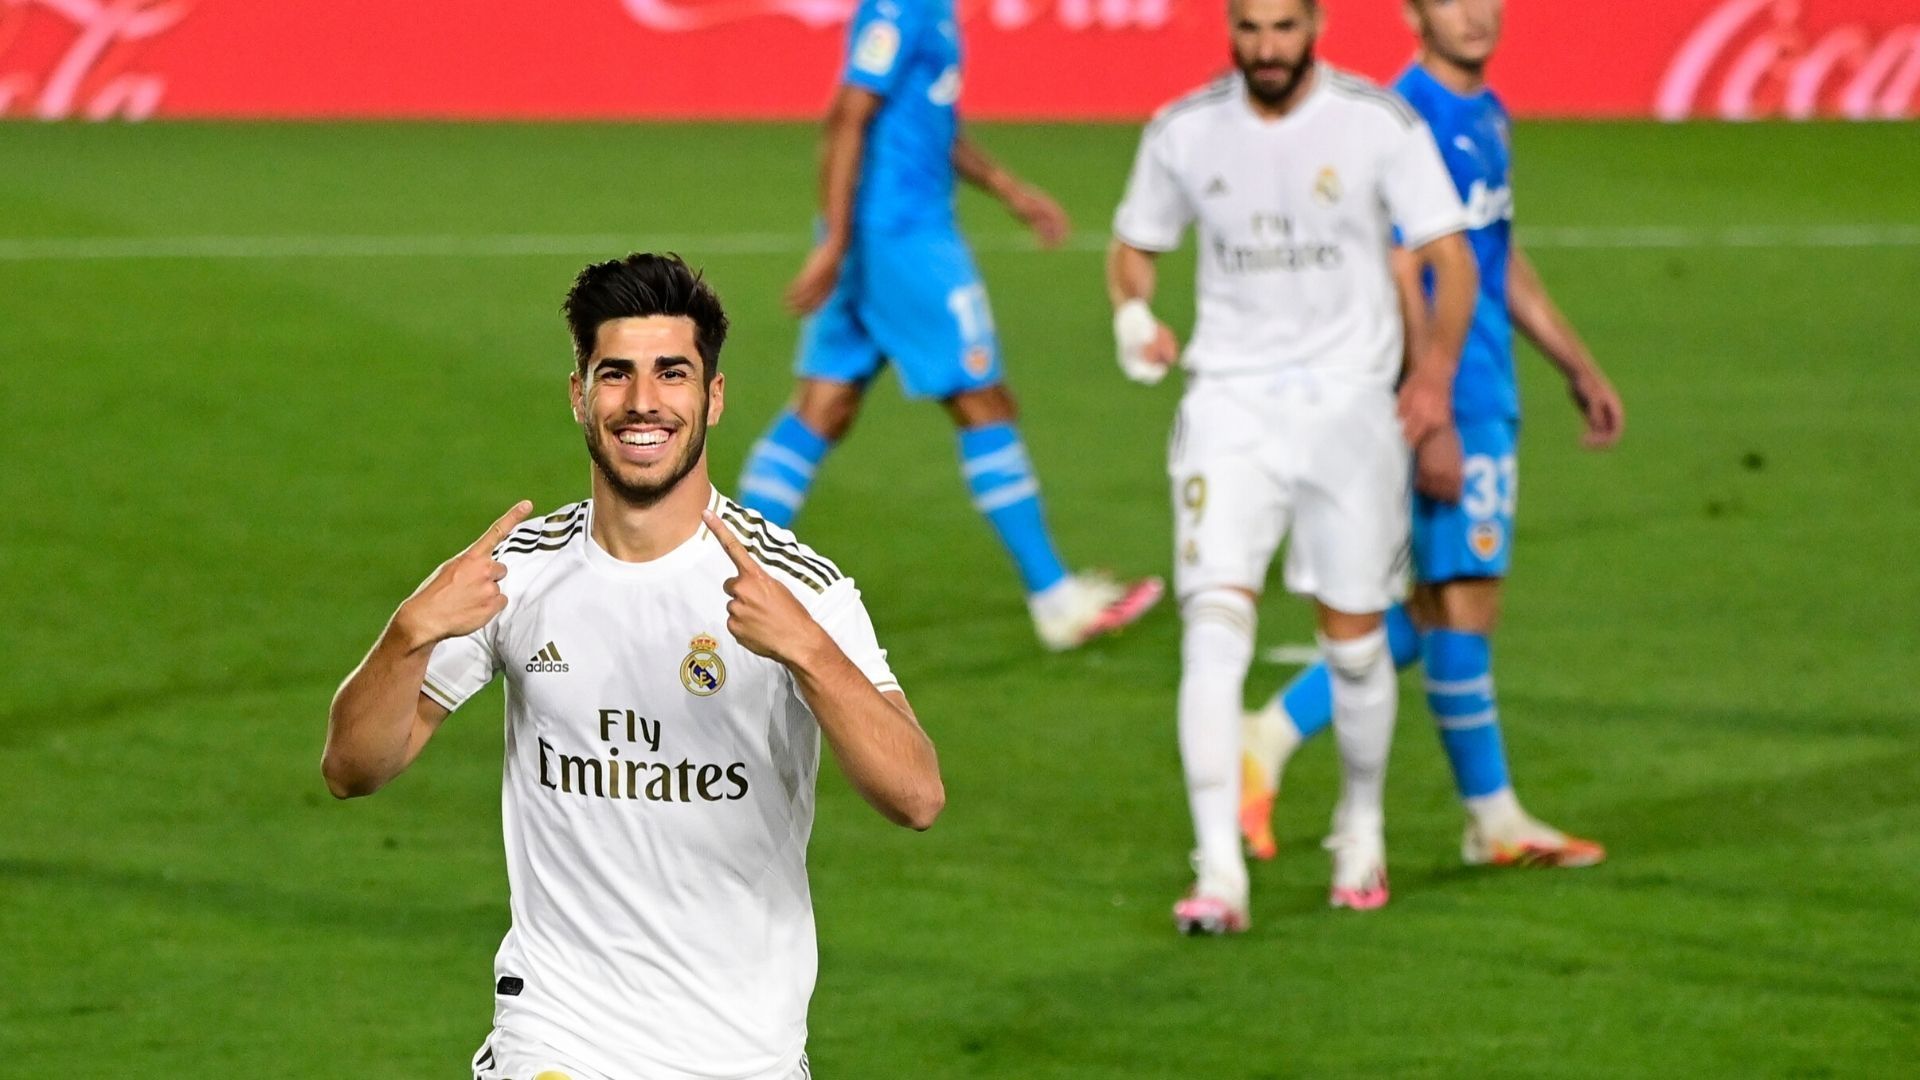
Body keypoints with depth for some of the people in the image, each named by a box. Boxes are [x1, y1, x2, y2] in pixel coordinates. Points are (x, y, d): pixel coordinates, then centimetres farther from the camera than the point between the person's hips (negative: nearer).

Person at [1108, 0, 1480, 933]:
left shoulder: (1379, 124, -6)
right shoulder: (1185, 132, 1)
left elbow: (1451, 258, -5)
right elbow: (1133, 245, 14)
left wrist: (1435, 370, -17)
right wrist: (1133, 315, -8)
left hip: (1346, 403, -1)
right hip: (1228, 407, 1)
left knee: (1354, 638, 6)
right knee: (1214, 623, -15)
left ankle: (1362, 833, 32)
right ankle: (1218, 873, -19)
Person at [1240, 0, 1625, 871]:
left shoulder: (1487, 115, 14)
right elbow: (1401, 276, -19)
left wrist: (1580, 370, 27)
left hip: (1489, 402, 9)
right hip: (1444, 405, -9)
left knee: (1430, 610, 11)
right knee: (1463, 601, -2)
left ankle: (1273, 740, 18)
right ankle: (1493, 822, 7)